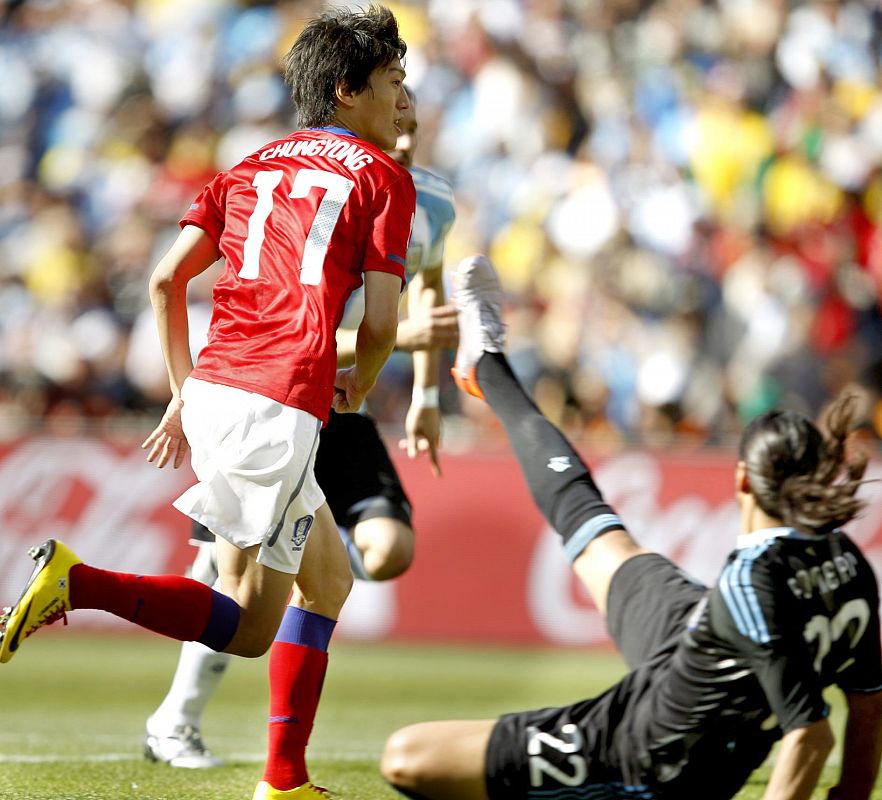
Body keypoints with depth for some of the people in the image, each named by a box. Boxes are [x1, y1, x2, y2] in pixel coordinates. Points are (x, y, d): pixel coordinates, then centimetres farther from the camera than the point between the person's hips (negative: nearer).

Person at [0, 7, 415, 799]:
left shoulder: (253, 167, 21)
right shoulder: (382, 177, 4)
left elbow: (165, 279, 14)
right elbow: (381, 324, -2)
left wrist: (184, 395, 22)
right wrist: (358, 385, 20)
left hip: (213, 391, 8)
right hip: (282, 407, -8)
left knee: (329, 580, 21)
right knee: (250, 629, 1)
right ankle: (78, 582, -15)